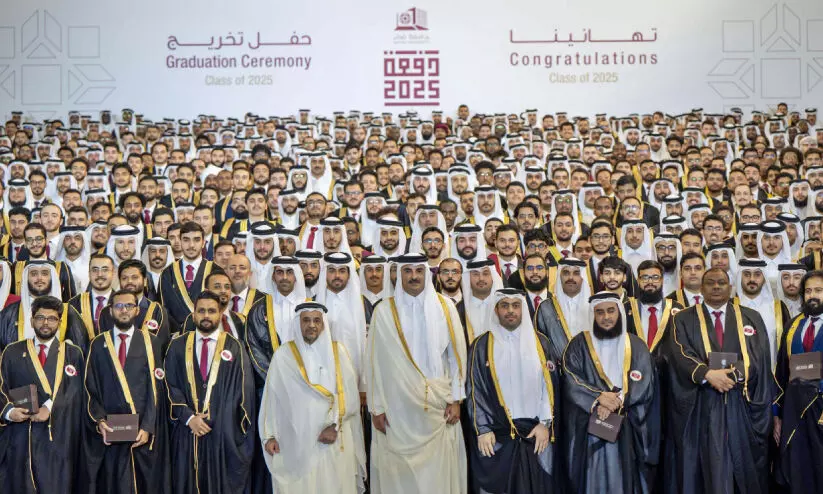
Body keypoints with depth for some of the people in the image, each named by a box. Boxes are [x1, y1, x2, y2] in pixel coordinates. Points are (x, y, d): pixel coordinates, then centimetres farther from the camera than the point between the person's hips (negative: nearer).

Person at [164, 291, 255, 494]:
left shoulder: (234, 348, 3)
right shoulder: (178, 346, 7)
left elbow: (244, 391, 2)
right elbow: (170, 386, 2)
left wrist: (242, 430, -2)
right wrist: (188, 417, -11)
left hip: (224, 433, -1)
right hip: (186, 431, 1)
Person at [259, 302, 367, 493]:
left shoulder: (337, 351, 4)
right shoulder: (283, 355, 3)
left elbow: (348, 393, -1)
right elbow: (271, 397, 5)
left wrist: (334, 425, -11)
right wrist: (269, 435, 2)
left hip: (333, 440, 0)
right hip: (294, 440, 0)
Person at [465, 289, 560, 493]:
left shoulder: (539, 342, 7)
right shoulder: (482, 346, 2)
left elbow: (550, 384, 4)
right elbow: (475, 390, 0)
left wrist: (545, 423, -4)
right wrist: (482, 430, -7)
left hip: (537, 433, 1)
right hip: (496, 436, -1)